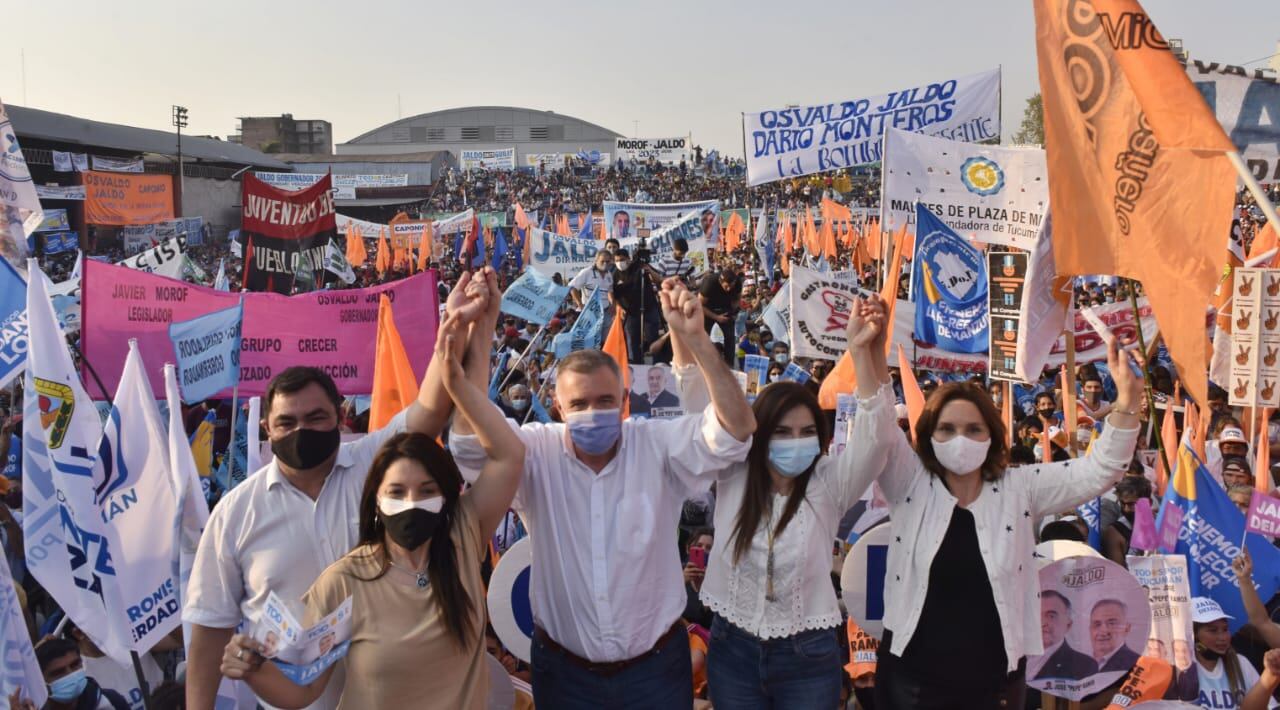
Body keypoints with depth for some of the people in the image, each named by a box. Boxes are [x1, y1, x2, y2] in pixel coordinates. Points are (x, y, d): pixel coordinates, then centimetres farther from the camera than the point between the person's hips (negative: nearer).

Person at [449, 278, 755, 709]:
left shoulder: (658, 445, -9)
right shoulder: (538, 453, -9)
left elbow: (736, 428, -21)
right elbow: (468, 443, -23)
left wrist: (695, 339, -33)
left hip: (655, 663, 0)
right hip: (563, 666, 0)